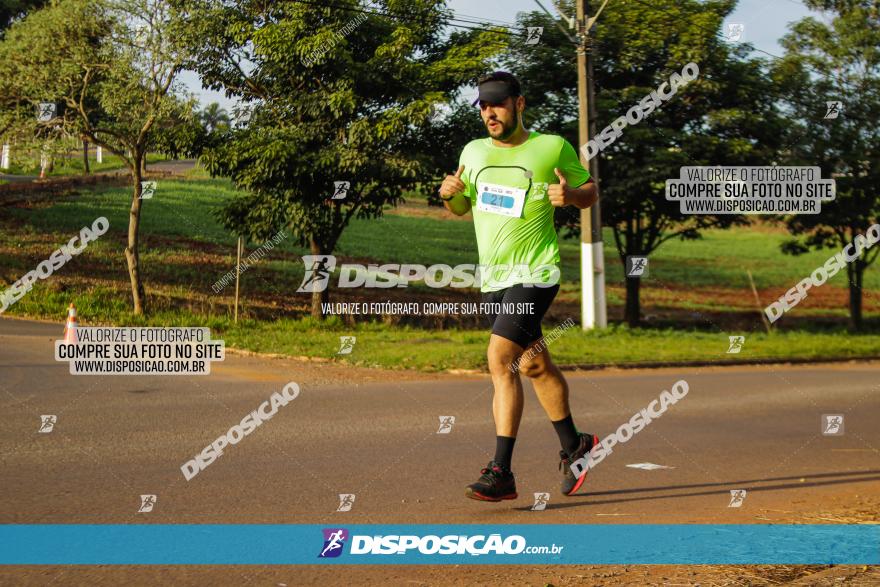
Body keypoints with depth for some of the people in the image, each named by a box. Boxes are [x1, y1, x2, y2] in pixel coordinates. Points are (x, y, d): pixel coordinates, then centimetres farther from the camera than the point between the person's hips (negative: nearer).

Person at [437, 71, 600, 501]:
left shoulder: (553, 148, -3)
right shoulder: (474, 152, 10)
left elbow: (590, 192, 7)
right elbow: (460, 208, 21)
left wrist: (569, 195, -15)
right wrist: (450, 194, -2)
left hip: (534, 273, -6)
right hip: (491, 278, 6)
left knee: (500, 359, -19)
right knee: (532, 365, 13)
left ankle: (501, 473, -18)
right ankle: (573, 446, 33)